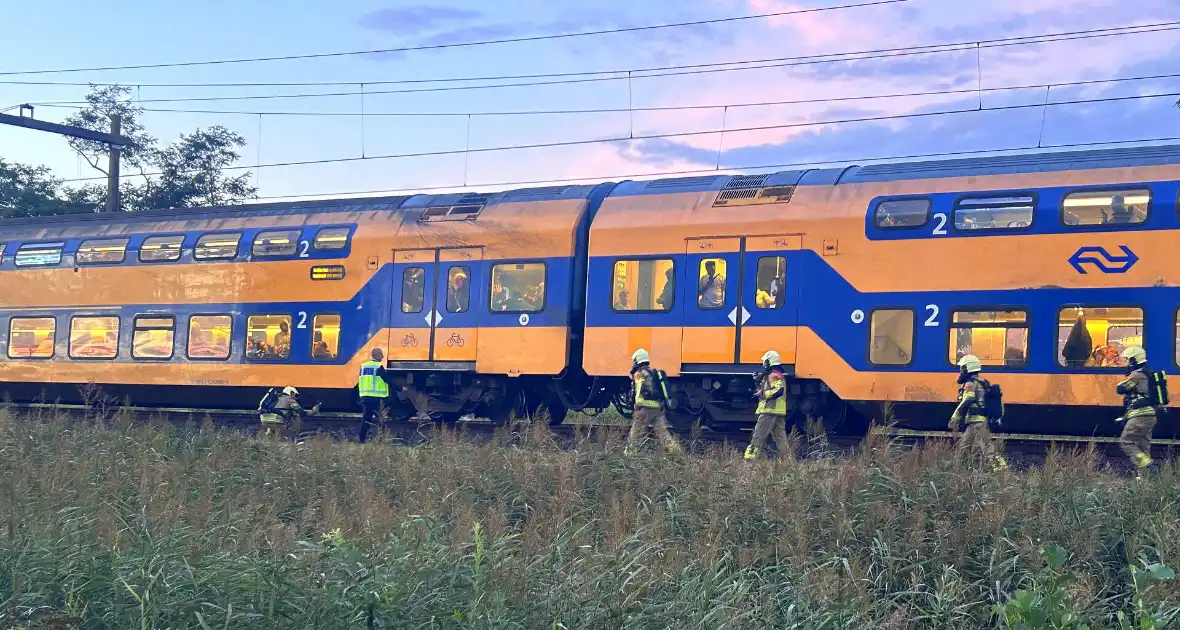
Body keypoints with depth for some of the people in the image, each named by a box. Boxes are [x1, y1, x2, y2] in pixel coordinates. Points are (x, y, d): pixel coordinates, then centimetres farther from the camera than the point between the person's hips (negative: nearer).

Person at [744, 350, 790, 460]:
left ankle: (750, 457, -11)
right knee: (780, 437, 9)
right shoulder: (778, 375, 23)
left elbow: (779, 390, -24)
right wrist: (758, 381, 15)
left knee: (758, 435, -9)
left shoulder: (773, 375, -10)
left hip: (770, 411, -10)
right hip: (779, 412, 10)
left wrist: (762, 394, -19)